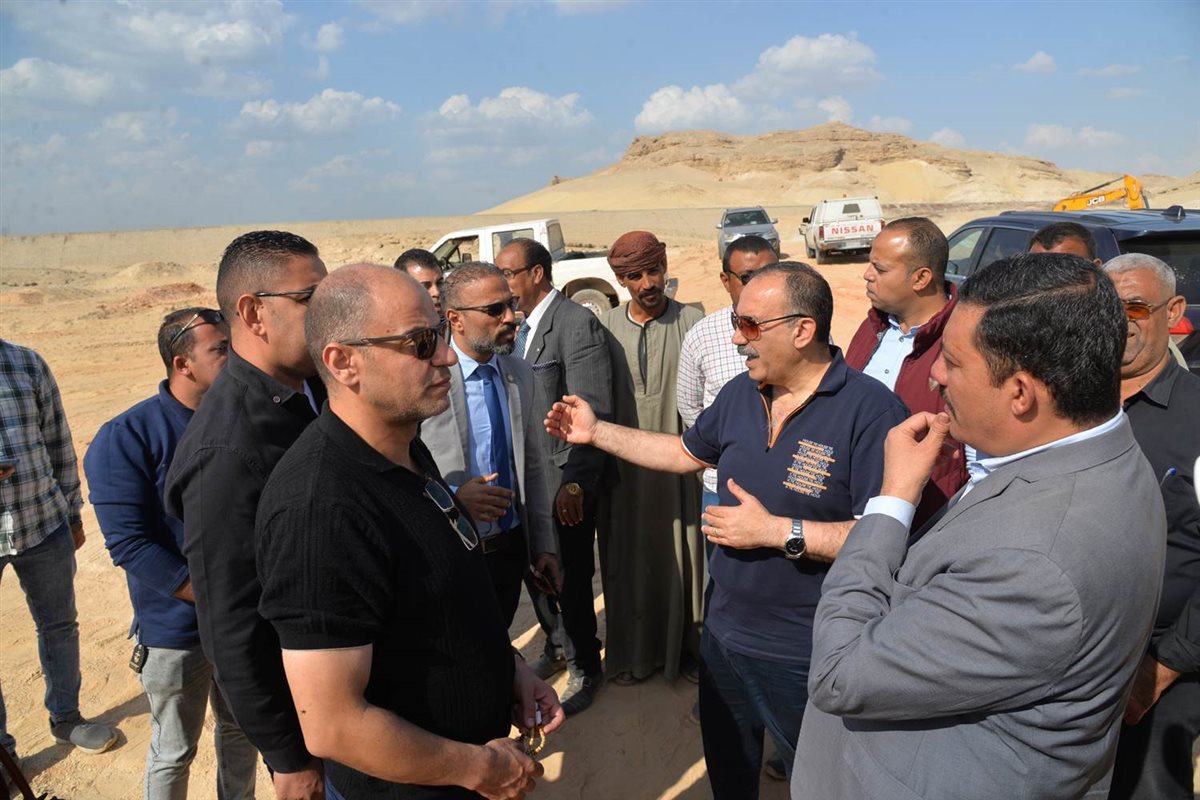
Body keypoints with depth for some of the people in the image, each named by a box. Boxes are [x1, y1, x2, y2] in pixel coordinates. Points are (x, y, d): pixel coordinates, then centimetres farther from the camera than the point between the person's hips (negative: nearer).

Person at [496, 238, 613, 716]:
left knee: (571, 579, 6)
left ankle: (585, 667, 28)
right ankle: (557, 645, 44)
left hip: (565, 483, -8)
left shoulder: (578, 324, -16)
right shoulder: (518, 326, 9)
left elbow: (593, 414, -20)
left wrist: (574, 482, -22)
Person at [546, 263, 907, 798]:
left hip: (805, 659, -6)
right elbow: (686, 453, 14)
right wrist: (596, 432, 9)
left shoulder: (870, 410, -23)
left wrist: (776, 531, -27)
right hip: (724, 634, 7)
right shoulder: (739, 394, 0)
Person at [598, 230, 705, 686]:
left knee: (681, 556, 9)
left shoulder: (692, 323, -7)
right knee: (628, 559, 13)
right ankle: (633, 652, 31)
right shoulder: (606, 327, 2)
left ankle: (685, 646, 30)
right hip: (623, 467, 3)